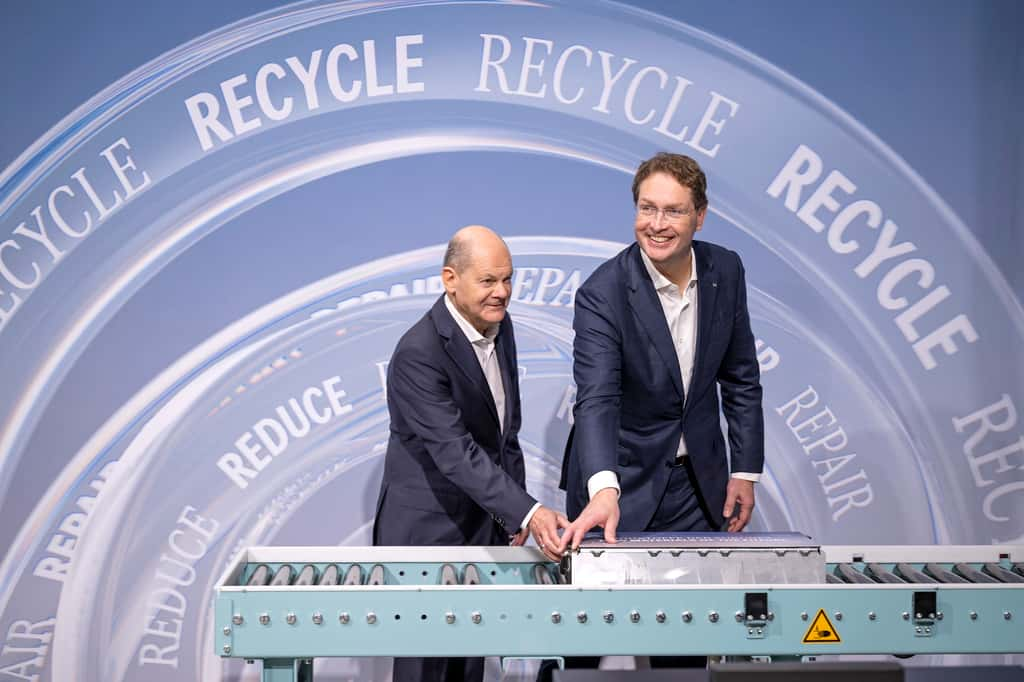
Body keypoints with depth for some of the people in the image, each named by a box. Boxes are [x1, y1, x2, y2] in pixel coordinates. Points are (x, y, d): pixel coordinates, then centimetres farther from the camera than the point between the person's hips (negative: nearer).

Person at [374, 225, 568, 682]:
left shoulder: (499, 325, 3)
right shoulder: (418, 353, -23)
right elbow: (455, 452, -30)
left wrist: (514, 514, 9)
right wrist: (528, 512, -37)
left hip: (483, 525, 7)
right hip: (426, 533, -7)